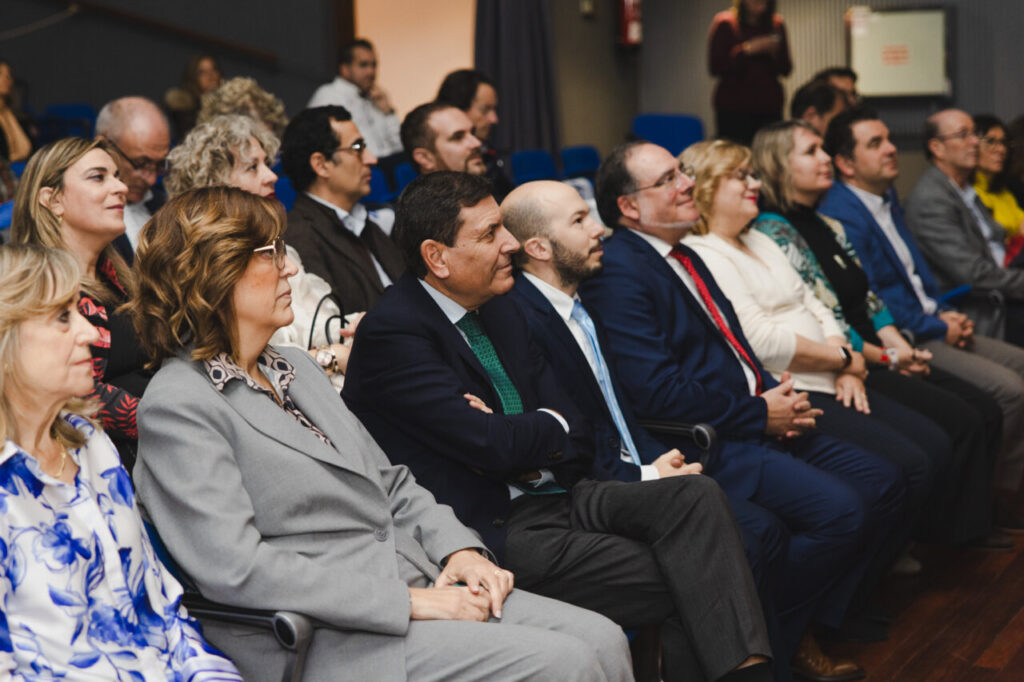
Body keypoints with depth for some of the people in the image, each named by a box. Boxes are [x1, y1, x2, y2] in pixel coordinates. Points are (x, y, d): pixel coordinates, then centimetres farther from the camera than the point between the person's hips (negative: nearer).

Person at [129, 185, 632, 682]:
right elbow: (238, 570, -19)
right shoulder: (176, 407, -10)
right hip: (330, 639, -8)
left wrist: (459, 549, 1)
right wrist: (404, 601, -19)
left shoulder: (294, 367, 18)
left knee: (602, 640, -7)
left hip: (419, 587, 8)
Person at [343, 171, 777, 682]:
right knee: (680, 584, -20)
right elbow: (491, 446, -20)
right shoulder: (391, 333, -13)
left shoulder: (500, 312, 14)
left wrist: (519, 443, -11)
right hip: (493, 531, -8)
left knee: (694, 496, -16)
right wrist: (549, 427, 1)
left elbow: (577, 437, 11)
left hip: (552, 493, 8)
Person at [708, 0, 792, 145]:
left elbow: (786, 70, 12)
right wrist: (746, 50, -14)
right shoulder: (725, 23, 0)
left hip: (770, 107, 4)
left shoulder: (776, 24, 12)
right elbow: (715, 67, -7)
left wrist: (775, 52, -8)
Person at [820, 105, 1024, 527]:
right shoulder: (841, 215, -16)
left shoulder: (888, 197, 16)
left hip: (932, 325, 10)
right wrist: (938, 329, -13)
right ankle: (987, 499, -3)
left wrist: (947, 314, 5)